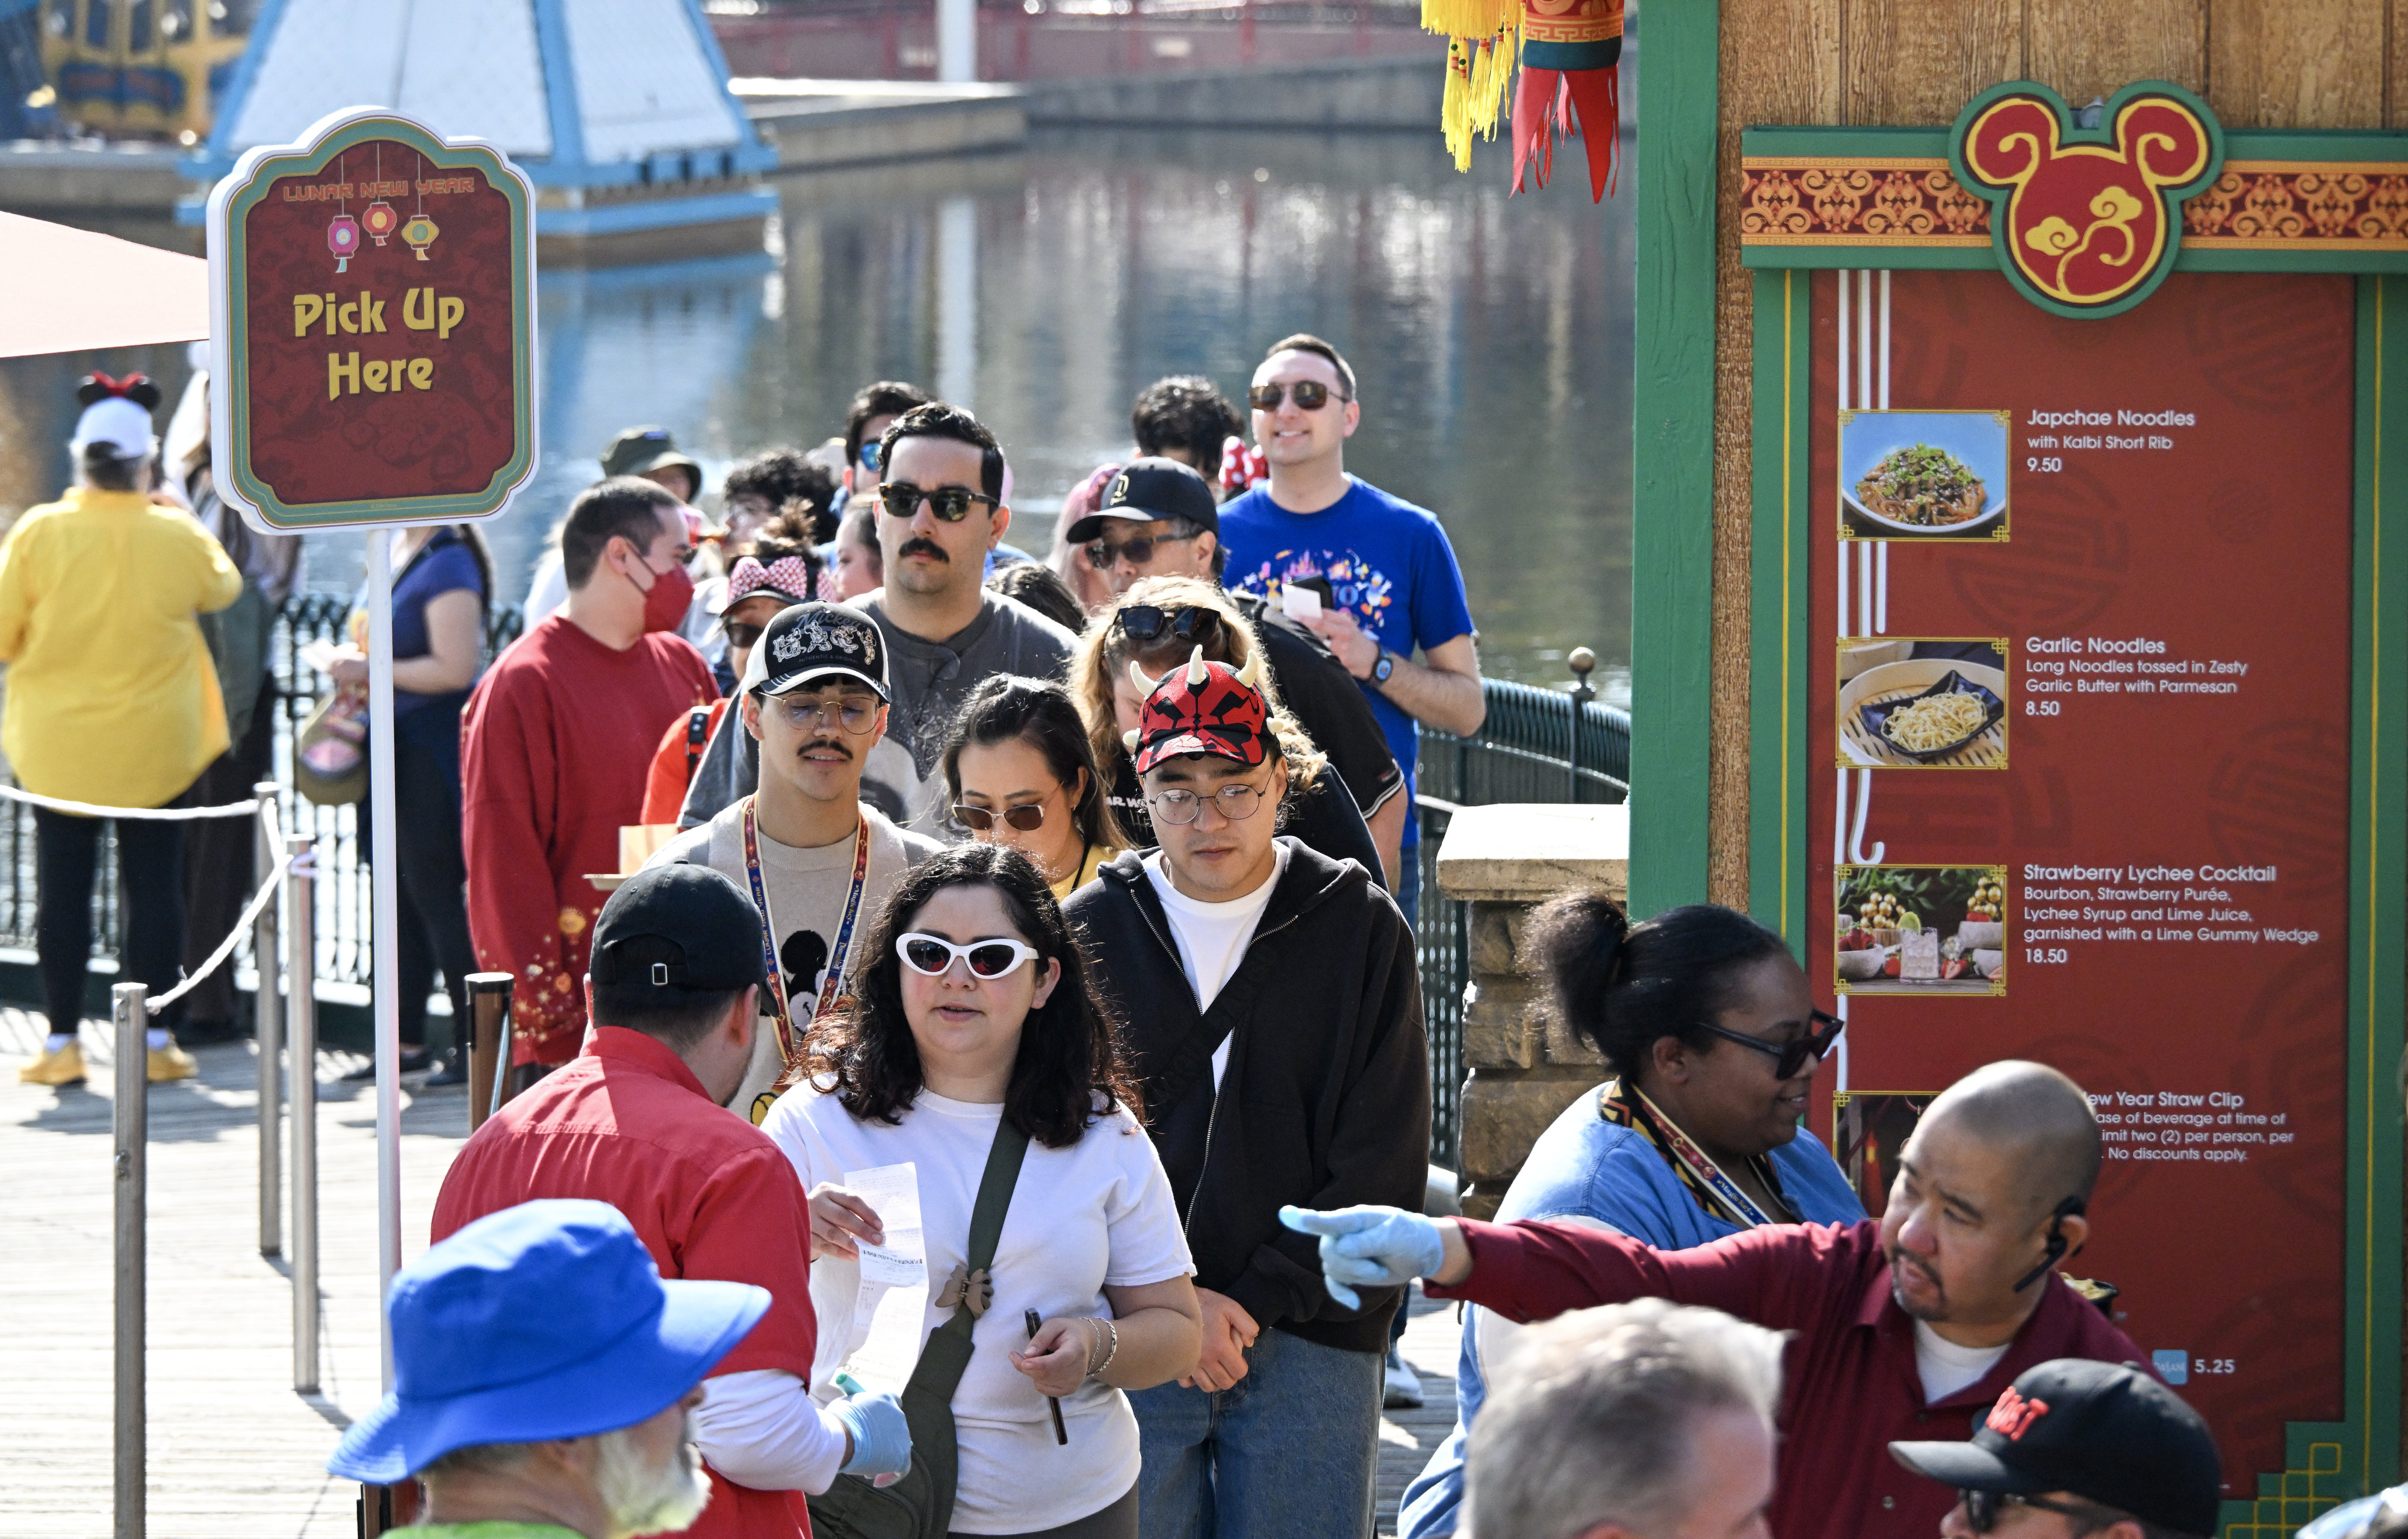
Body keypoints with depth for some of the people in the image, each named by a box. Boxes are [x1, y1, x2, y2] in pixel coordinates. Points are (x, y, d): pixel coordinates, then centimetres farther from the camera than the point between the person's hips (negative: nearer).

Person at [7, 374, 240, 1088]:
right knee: (154, 888, 8)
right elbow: (224, 586, 12)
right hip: (155, 748, 0)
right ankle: (157, 1040, 10)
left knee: (63, 889, 7)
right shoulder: (177, 536, -10)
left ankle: (62, 1043, 7)